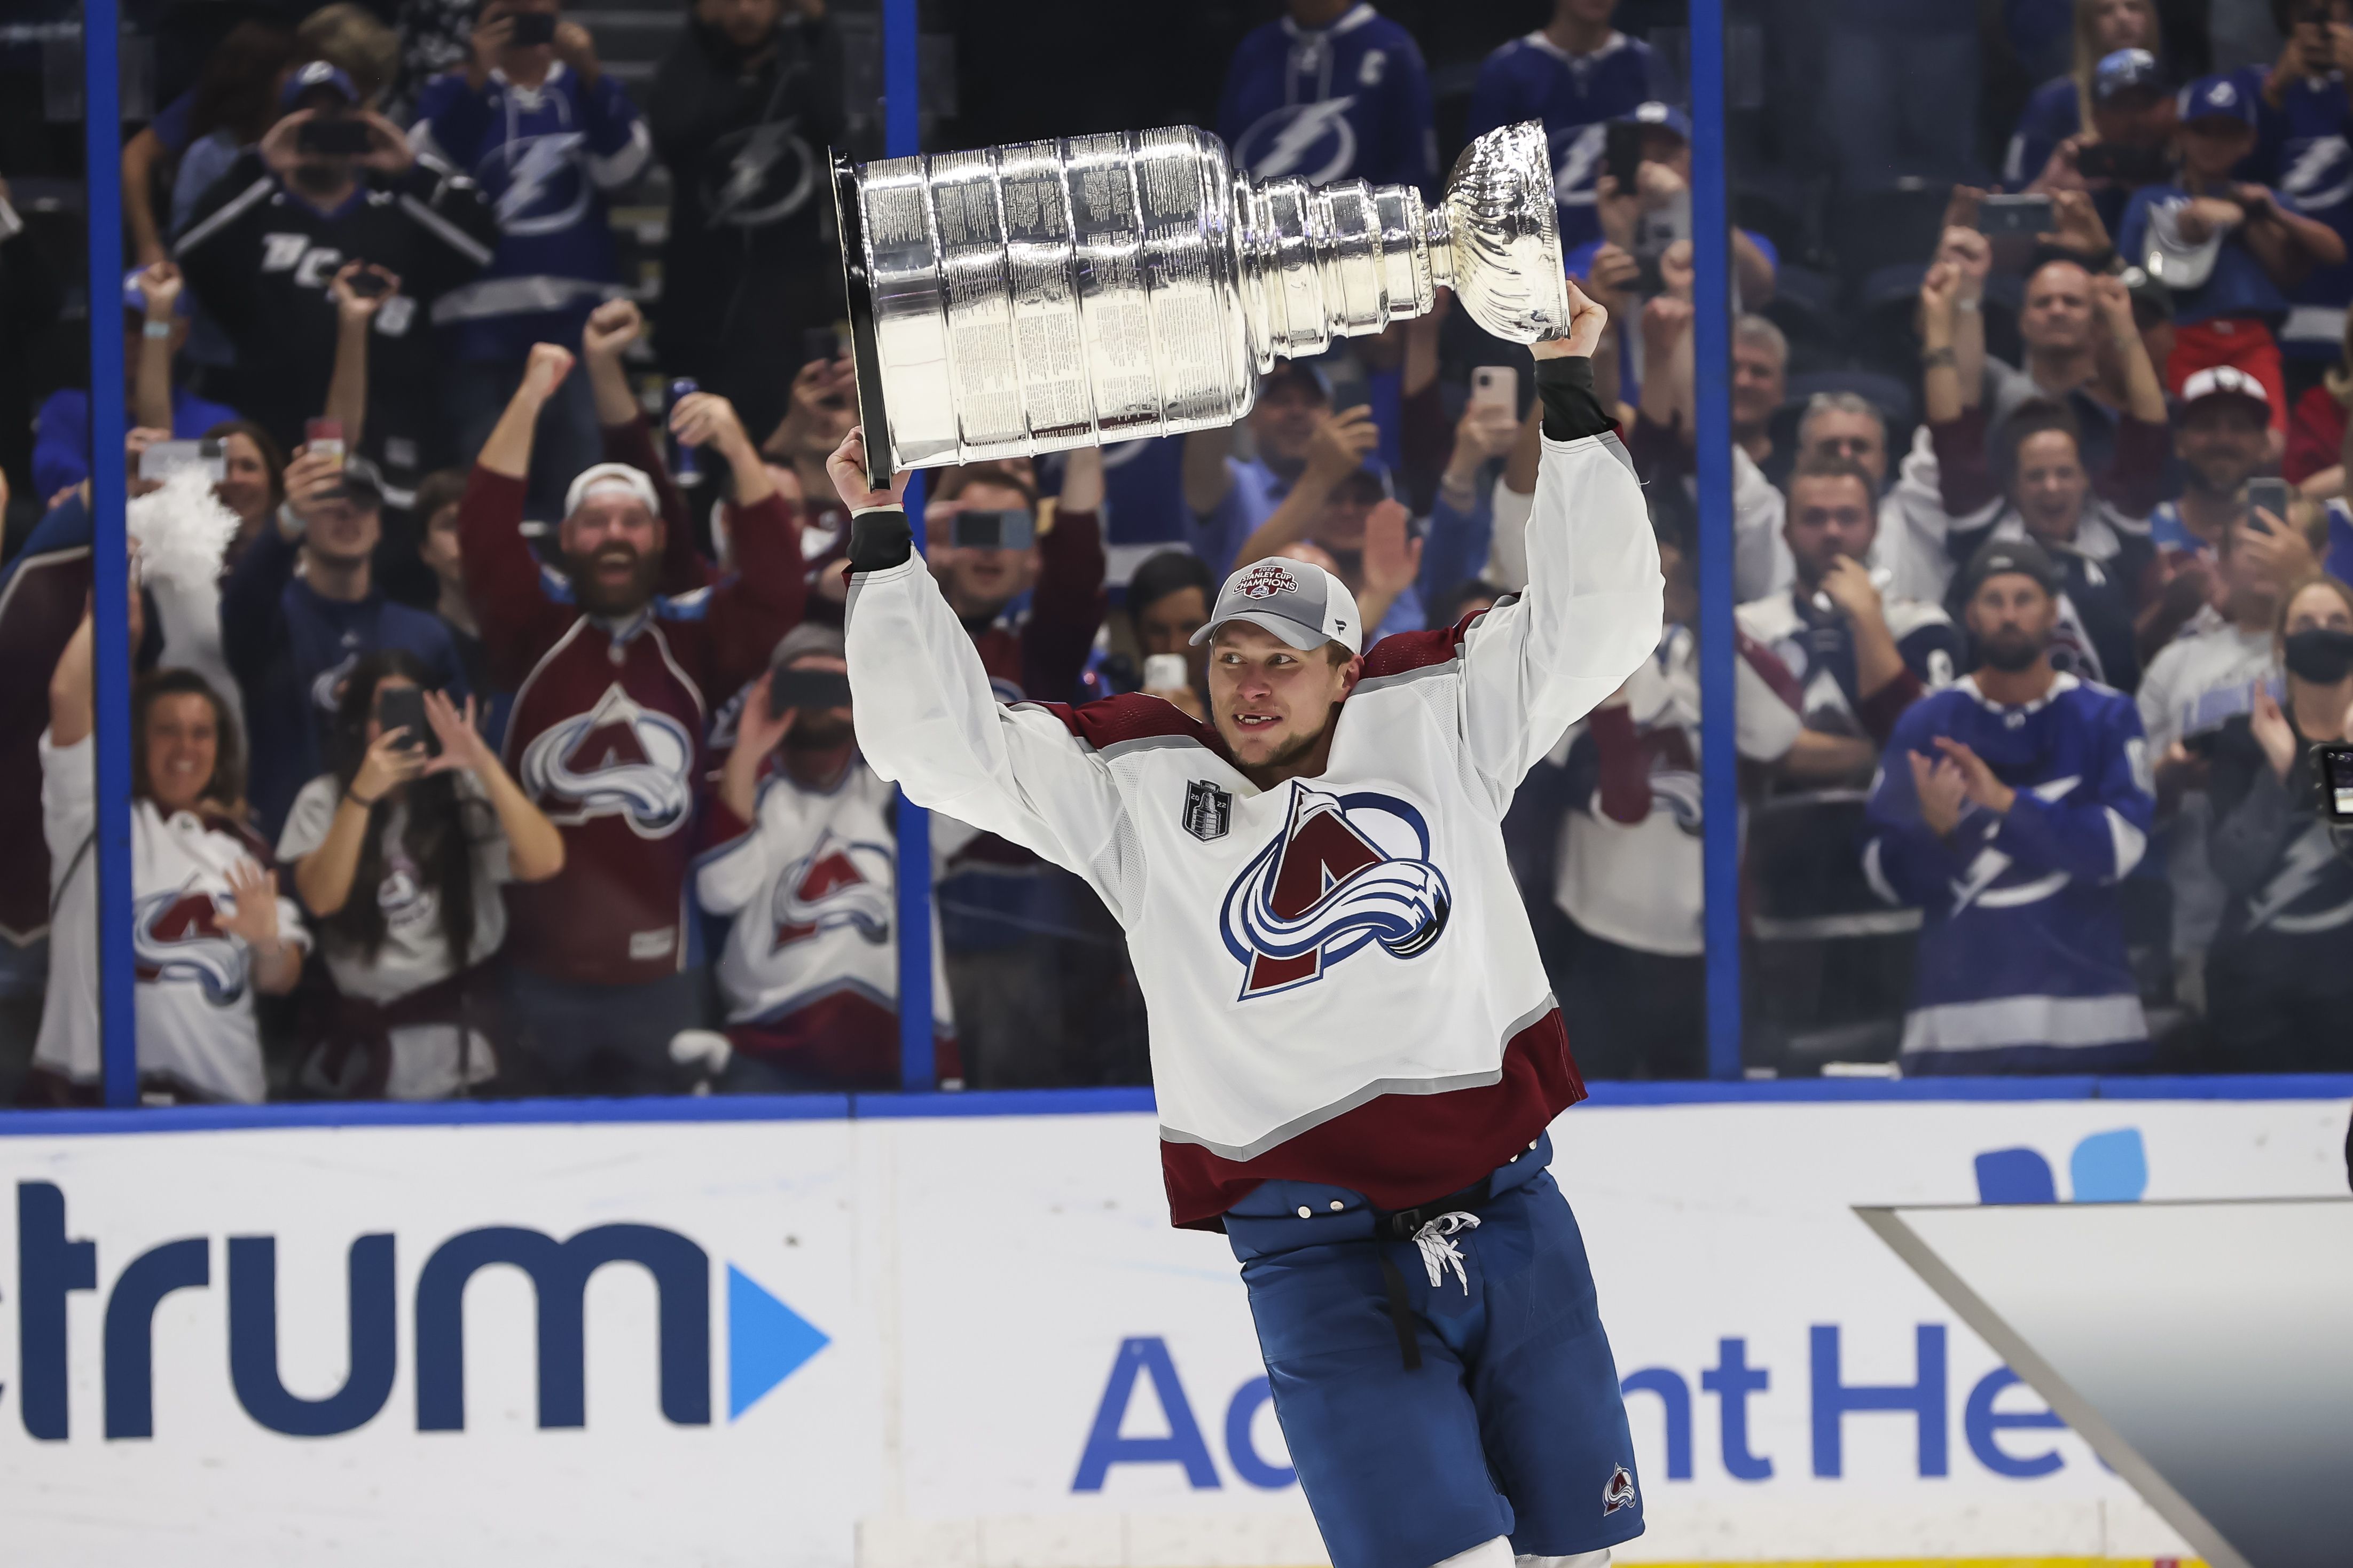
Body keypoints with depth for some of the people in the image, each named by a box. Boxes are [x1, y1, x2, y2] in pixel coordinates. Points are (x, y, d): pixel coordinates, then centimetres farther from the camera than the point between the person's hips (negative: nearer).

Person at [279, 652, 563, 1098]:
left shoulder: (464, 792, -1)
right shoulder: (324, 799, 1)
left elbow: (544, 863, -16)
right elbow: (321, 899, -15)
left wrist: (486, 766, -26)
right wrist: (363, 794, -24)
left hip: (454, 1023, -1)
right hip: (357, 1029, 1)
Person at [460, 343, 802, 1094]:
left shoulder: (694, 636, 6)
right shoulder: (537, 627, 4)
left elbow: (777, 583, -8)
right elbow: (485, 536, -9)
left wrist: (736, 448, -20)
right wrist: (529, 400, -18)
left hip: (660, 971, 1)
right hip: (543, 968, 0)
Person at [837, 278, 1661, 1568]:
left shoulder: (1437, 721, 8)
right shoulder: (1136, 784, 6)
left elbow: (1595, 621, 4)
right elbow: (940, 739, 4)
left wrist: (1568, 397, -2)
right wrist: (881, 540, -1)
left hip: (1506, 1211, 2)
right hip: (1315, 1253, -2)